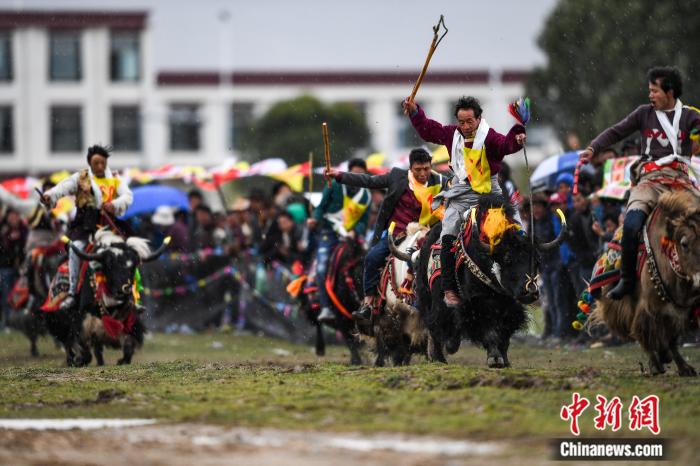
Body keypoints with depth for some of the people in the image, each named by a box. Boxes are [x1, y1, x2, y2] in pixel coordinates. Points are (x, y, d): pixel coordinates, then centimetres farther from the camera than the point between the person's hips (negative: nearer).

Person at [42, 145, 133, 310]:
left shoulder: (115, 179, 14)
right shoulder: (80, 177, 9)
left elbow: (128, 196, 2)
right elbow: (65, 187, -6)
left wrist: (114, 205, -20)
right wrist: (50, 195, -26)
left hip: (108, 221, 2)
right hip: (85, 221, -2)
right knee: (76, 248, -24)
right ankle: (72, 292, -19)